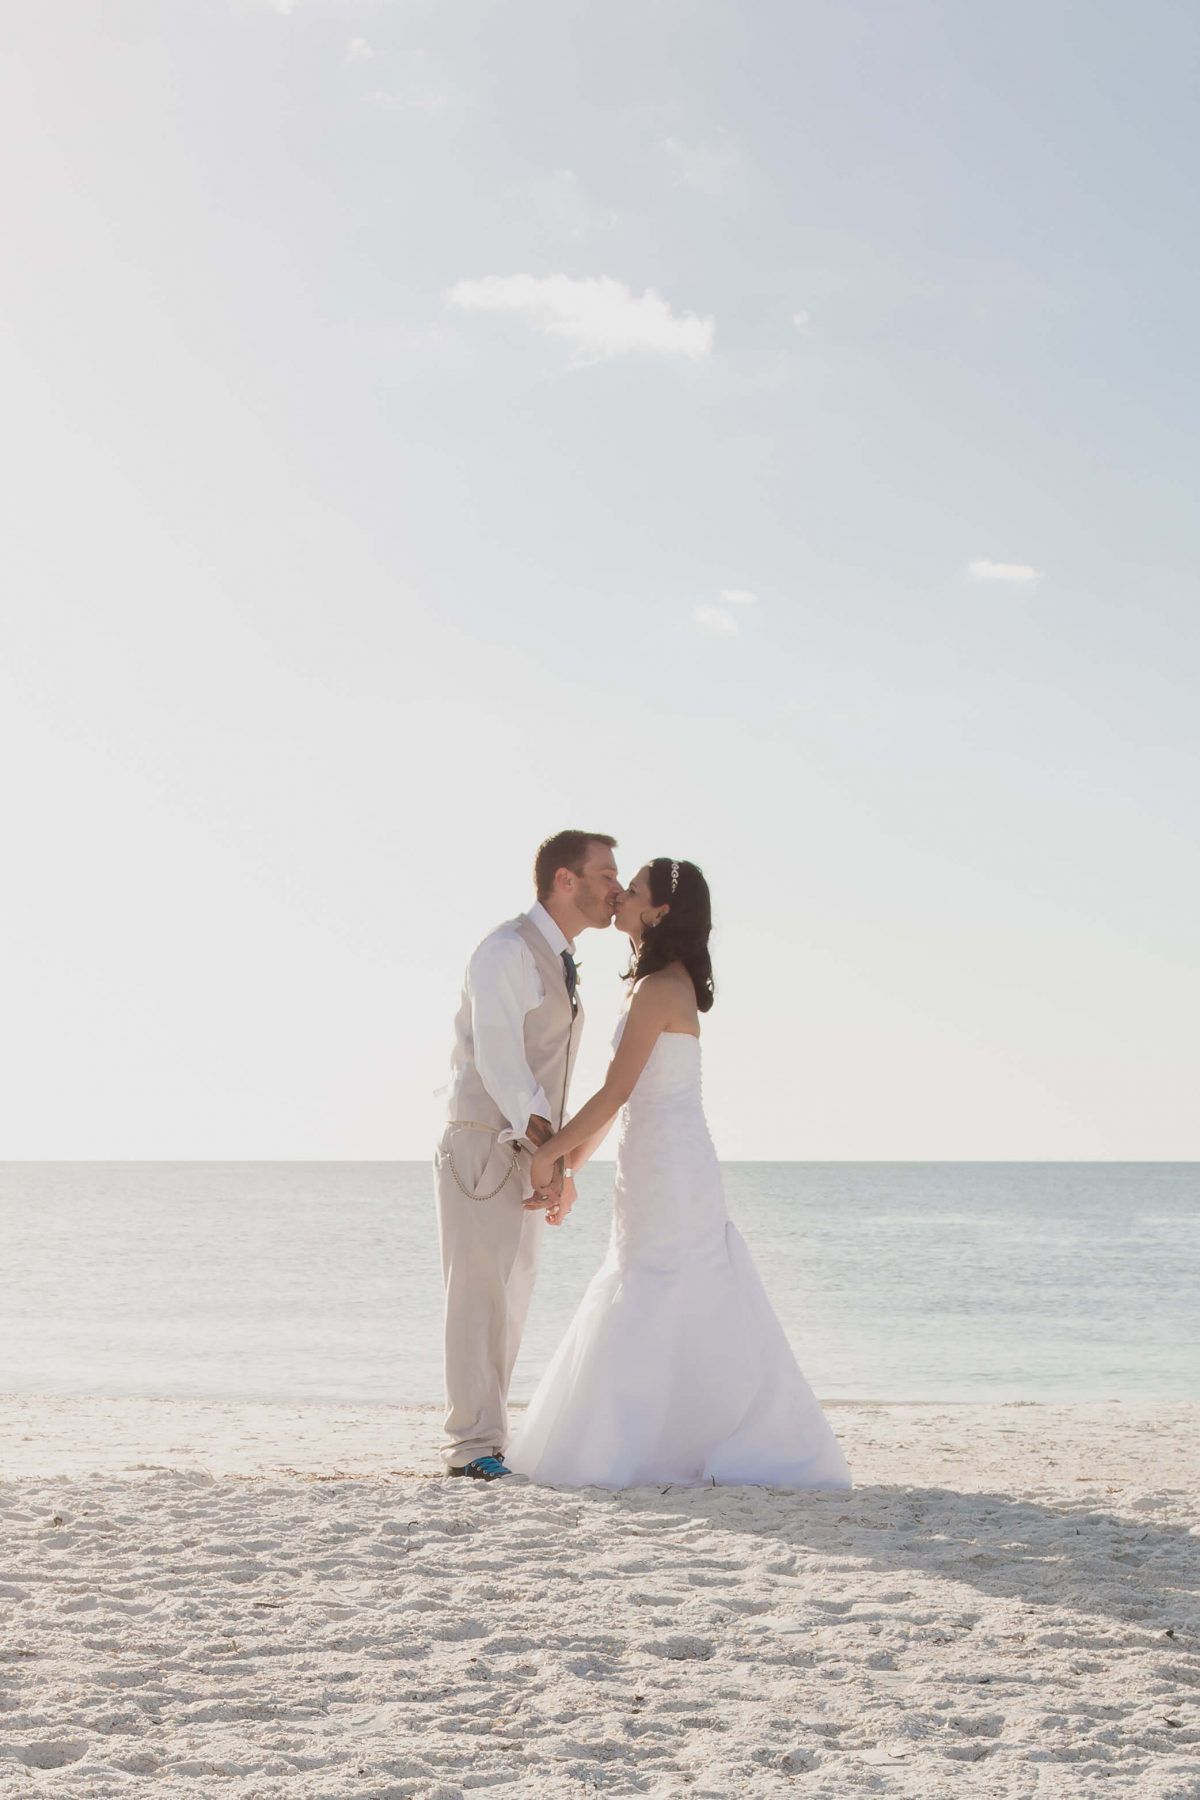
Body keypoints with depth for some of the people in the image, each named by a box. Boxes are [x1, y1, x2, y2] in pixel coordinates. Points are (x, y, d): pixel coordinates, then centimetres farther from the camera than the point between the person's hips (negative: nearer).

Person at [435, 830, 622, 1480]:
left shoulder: (560, 965, 17)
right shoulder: (506, 950, -12)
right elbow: (498, 1059, -21)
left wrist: (558, 1165, 13)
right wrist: (549, 1153, -26)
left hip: (524, 1156, 9)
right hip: (481, 1148, -9)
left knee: (511, 1299, 10)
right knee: (479, 1295, -8)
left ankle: (486, 1437, 15)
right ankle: (474, 1445, -5)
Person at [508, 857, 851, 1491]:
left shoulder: (658, 989, -15)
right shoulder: (672, 983, 15)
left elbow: (616, 1091, -17)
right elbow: (628, 1095, 20)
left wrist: (552, 1151, -9)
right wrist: (574, 1159, 23)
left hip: (666, 1165, -10)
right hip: (661, 1162, 10)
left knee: (648, 1310, -5)